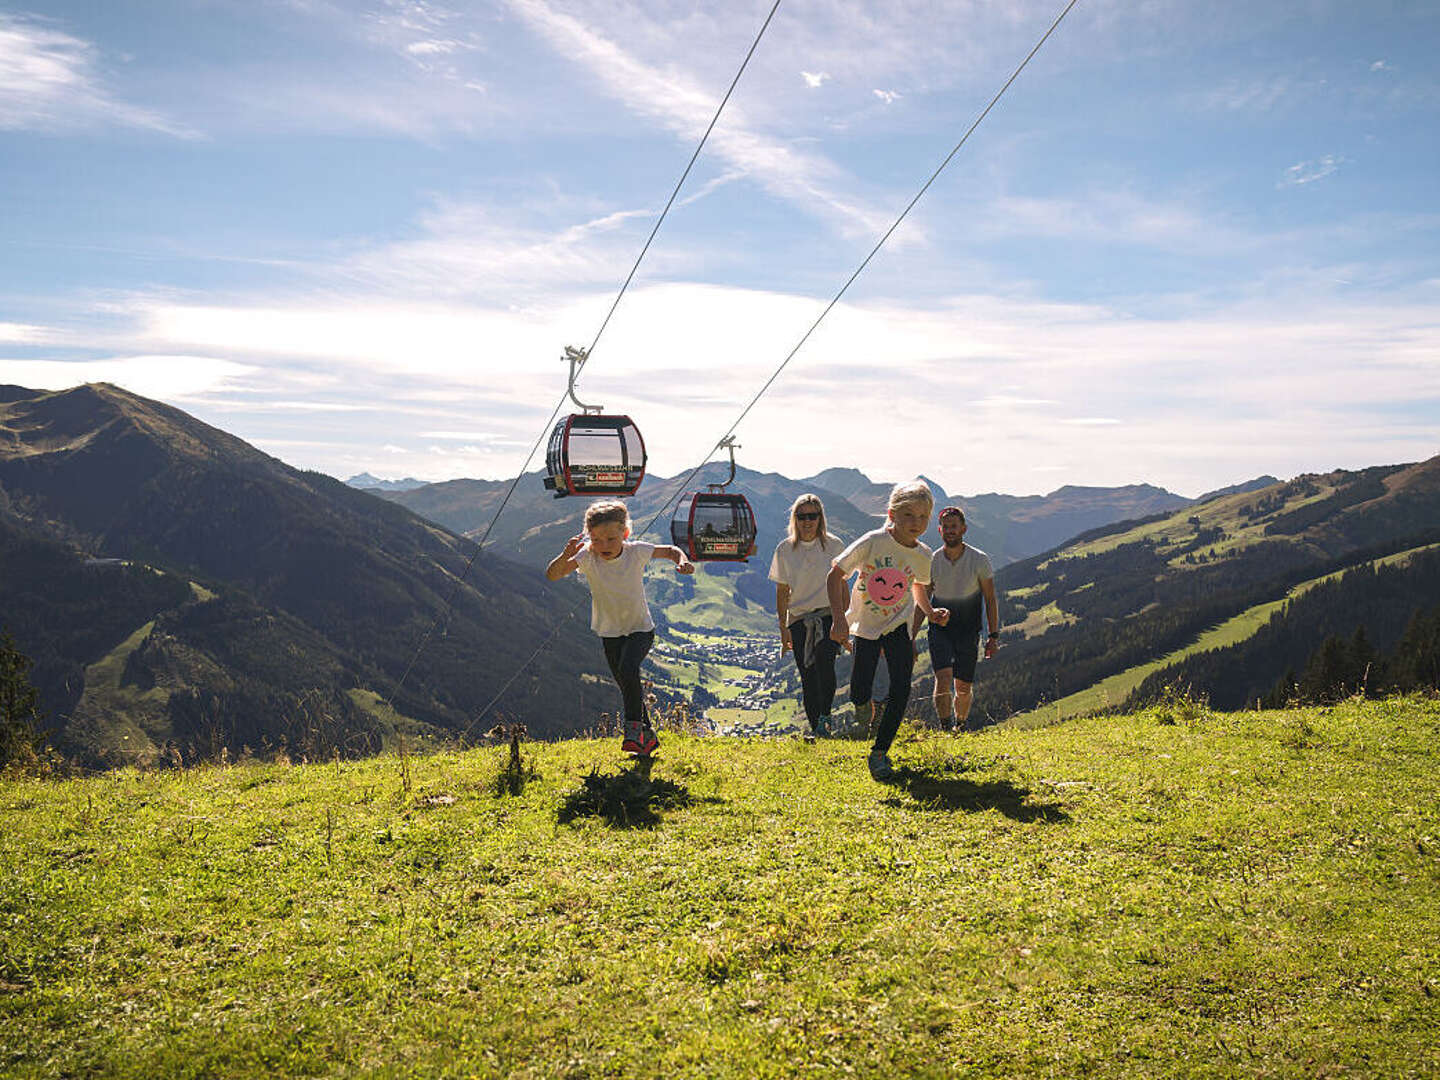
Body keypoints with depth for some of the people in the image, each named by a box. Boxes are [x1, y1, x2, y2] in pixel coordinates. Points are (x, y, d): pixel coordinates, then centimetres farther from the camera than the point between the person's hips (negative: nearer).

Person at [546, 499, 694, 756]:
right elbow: (552, 575, -27)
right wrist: (565, 556, -47)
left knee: (628, 670, -29)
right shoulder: (587, 556, -17)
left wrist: (682, 561, -23)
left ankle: (634, 726, -14)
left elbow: (670, 551, -1)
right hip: (610, 633, 3)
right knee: (628, 687, 10)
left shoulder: (636, 552, -17)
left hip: (640, 629, -2)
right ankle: (647, 735, 30)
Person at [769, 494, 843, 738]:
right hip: (799, 619, 2)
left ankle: (825, 716, -18)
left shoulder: (833, 545, 1)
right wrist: (783, 630, 4)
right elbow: (782, 592, 8)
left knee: (824, 659, -27)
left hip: (829, 616, -1)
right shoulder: (785, 549, 3)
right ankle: (815, 727, 9)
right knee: (808, 677, -2)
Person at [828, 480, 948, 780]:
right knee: (860, 694, -2)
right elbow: (835, 576, -15)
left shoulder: (923, 555, -6)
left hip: (899, 626, 2)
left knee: (901, 688, -13)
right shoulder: (873, 542, -20)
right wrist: (839, 619, -24)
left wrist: (930, 611, -4)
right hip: (865, 625, -2)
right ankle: (864, 705, 39)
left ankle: (879, 753, 0)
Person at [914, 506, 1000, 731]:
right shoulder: (931, 562, -3)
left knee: (964, 687, 4)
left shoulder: (980, 560, -7)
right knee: (943, 677, -19)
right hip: (939, 628, 0)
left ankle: (961, 727, 27)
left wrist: (994, 635, -6)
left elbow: (990, 600, 0)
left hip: (968, 630, 0)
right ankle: (945, 729, -11)